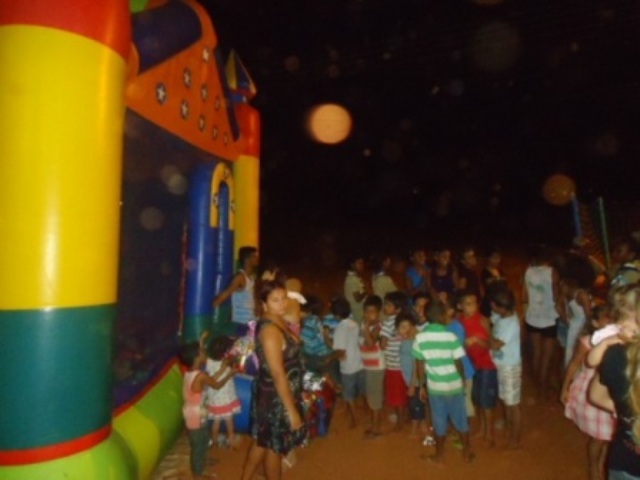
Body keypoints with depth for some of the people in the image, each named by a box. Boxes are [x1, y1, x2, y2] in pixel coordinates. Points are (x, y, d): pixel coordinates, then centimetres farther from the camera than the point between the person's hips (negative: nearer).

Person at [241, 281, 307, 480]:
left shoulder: (277, 321, 1)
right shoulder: (270, 330, -29)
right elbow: (278, 375, -28)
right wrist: (292, 410, -24)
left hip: (270, 394, 9)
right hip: (276, 397, -9)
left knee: (262, 440, 24)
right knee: (275, 446, 14)